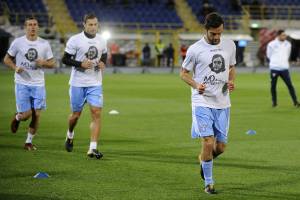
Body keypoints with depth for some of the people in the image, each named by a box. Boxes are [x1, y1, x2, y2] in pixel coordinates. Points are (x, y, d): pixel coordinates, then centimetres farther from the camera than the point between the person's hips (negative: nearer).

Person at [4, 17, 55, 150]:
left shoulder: (44, 44, 3)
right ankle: (17, 118, 29)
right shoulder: (18, 42, -2)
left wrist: (44, 63, -12)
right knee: (26, 114, -8)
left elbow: (52, 63, 9)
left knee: (36, 115, -2)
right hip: (22, 83, -2)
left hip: (38, 84, 2)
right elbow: (7, 59, 6)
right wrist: (15, 67, -13)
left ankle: (29, 142, 14)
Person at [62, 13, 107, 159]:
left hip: (95, 83, 3)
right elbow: (65, 59, -7)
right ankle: (70, 135, 41)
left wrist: (103, 63, -3)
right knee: (76, 114, 8)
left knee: (96, 113, -11)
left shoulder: (101, 41, 4)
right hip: (78, 83, -3)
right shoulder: (75, 40, -9)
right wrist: (80, 64, -21)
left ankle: (93, 148, -11)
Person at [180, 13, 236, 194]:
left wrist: (232, 81, -1)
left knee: (221, 147, 5)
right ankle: (208, 183, 2)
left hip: (223, 103, 4)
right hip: (202, 102, -4)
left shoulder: (230, 45, 5)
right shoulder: (195, 49, -7)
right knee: (208, 142, -14)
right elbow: (184, 73, 3)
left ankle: (204, 159, 38)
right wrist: (196, 85, -16)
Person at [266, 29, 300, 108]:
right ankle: (274, 102, 17)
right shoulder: (271, 44, -3)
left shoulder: (288, 44, 5)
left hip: (284, 68, 1)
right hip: (274, 68, -1)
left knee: (290, 85, -5)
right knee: (273, 86, 4)